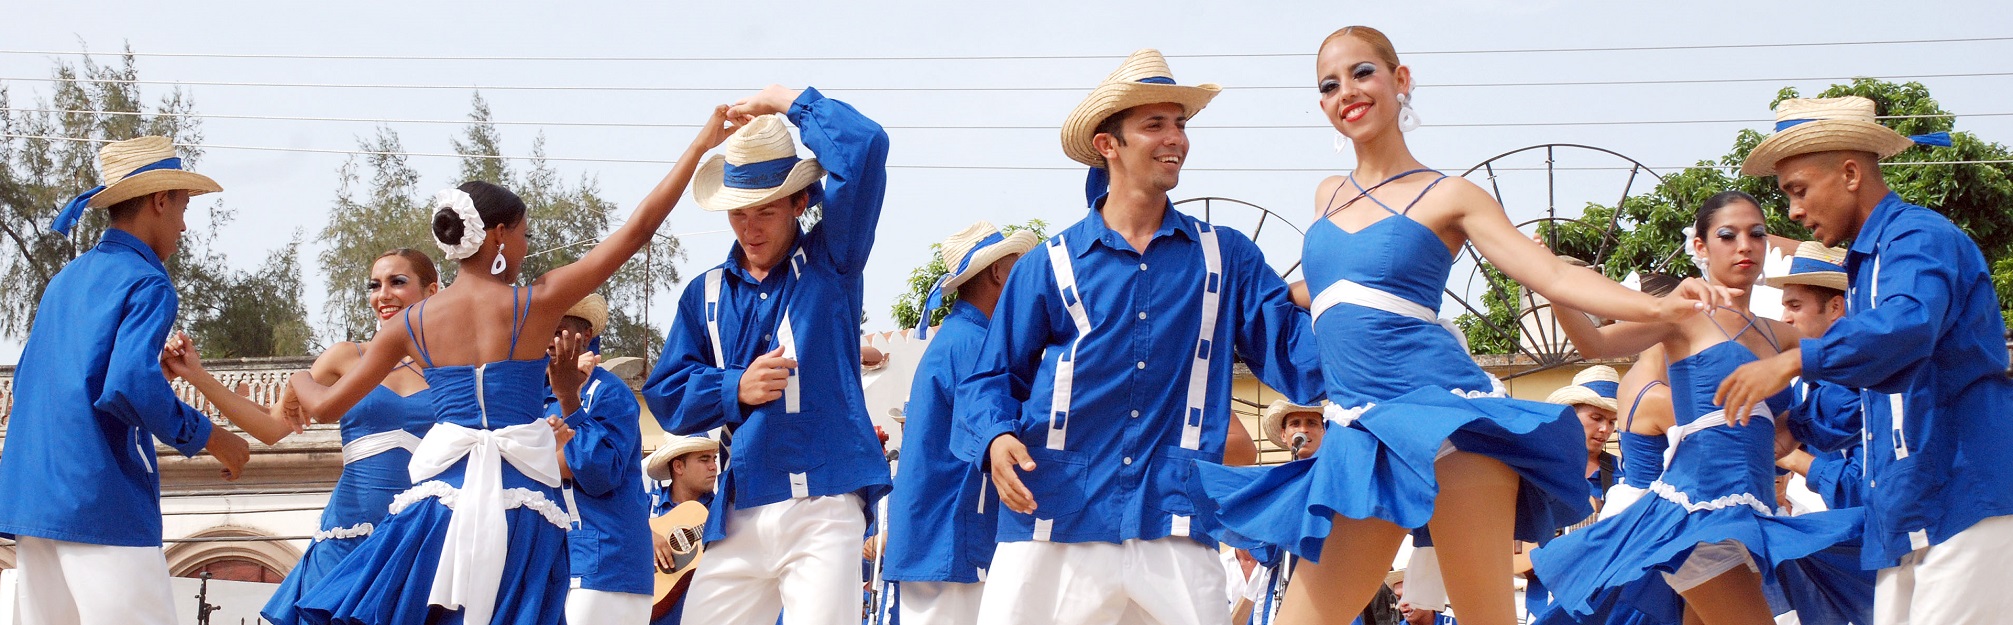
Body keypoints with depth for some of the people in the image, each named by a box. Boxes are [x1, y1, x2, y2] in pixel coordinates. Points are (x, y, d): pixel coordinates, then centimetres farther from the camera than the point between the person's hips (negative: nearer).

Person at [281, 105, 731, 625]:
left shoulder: (413, 323, 5)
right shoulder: (536, 303, -3)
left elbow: (326, 404, 11)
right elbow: (637, 230, -2)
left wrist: (300, 381, 35)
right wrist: (701, 145, 3)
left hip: (441, 498, 2)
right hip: (521, 502, -2)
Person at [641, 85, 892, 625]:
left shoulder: (829, 262, 6)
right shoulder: (707, 294, 16)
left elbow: (865, 148, -7)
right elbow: (666, 394, 11)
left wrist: (790, 102, 2)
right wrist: (737, 389, -6)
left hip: (824, 505, -4)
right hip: (739, 514, 4)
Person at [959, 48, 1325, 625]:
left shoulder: (1225, 256, 12)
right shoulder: (1049, 266, 8)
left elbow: (1293, 351, 5)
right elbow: (994, 377, 8)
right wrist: (997, 438, -13)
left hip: (1173, 533, 1)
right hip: (1053, 524, -1)